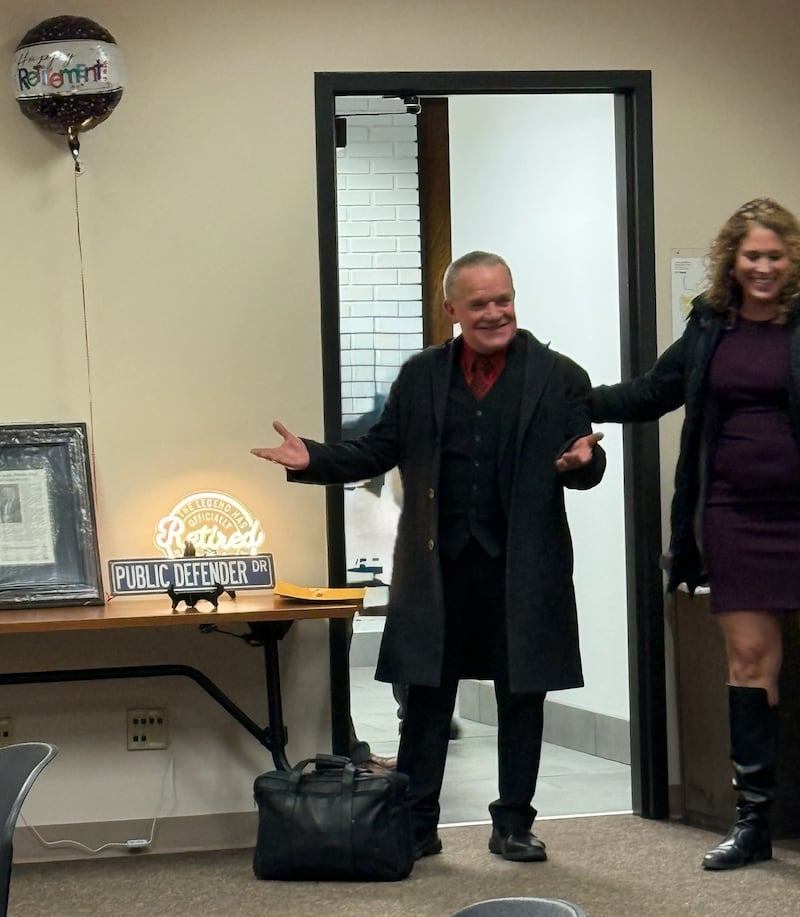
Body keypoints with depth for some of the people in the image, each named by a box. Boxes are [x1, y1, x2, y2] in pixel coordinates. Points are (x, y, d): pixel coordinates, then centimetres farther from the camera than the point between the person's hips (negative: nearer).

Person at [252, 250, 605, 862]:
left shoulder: (559, 379, 1)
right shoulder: (421, 376, 8)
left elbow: (586, 468, 0)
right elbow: (378, 452, 9)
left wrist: (582, 461, -24)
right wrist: (312, 459, -5)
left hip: (523, 566, -1)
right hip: (438, 563, 2)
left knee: (522, 697, 7)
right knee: (427, 697, 6)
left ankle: (513, 825, 20)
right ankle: (416, 826, 16)